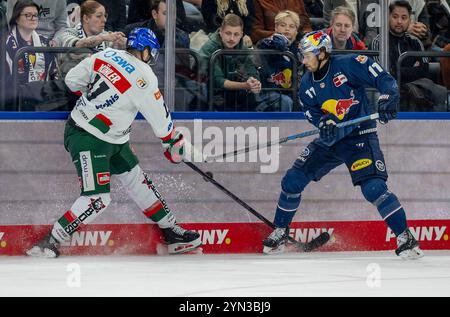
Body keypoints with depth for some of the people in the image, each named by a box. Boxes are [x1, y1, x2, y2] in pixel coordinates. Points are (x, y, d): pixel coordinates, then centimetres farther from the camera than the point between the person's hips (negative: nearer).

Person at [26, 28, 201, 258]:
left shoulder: (105, 55, 0)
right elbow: (161, 120, -9)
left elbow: (72, 80, 10)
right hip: (87, 138, -10)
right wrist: (174, 144, 8)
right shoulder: (143, 78, -20)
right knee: (97, 199, -15)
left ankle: (172, 233, 22)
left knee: (138, 182, 14)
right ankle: (48, 244, -12)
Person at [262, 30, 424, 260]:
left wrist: (387, 99, -35)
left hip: (359, 136, -6)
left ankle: (405, 238, -13)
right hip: (329, 139, 6)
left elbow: (384, 80, -17)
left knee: (373, 187, -23)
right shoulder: (307, 83, 4)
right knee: (292, 180, 3)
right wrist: (324, 122, -21)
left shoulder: (349, 65, -16)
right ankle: (280, 233, 20)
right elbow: (312, 111, 0)